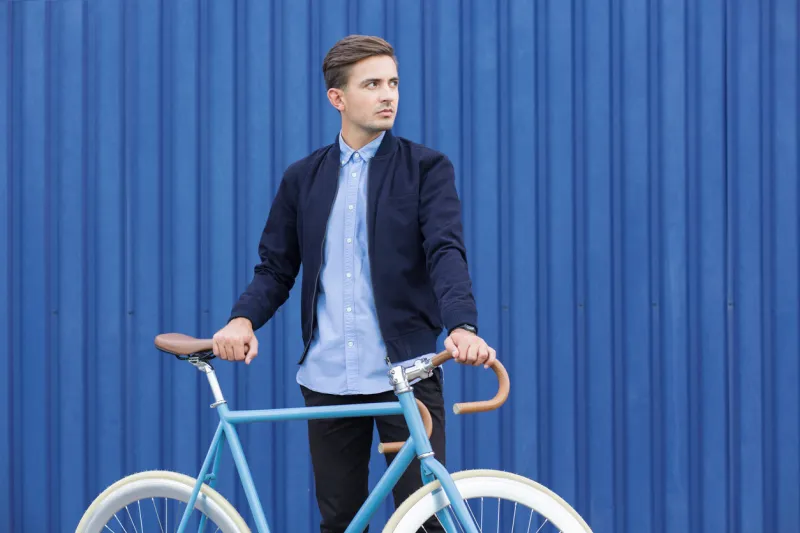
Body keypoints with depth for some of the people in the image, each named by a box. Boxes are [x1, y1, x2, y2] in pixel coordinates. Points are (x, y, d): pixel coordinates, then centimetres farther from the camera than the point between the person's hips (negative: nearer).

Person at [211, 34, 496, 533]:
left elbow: (446, 252, -12)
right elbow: (276, 268, 12)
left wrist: (462, 326, -31)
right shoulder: (303, 177, 10)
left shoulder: (426, 168, 0)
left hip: (406, 374, -3)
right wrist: (244, 318, -9)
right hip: (328, 378, 3)